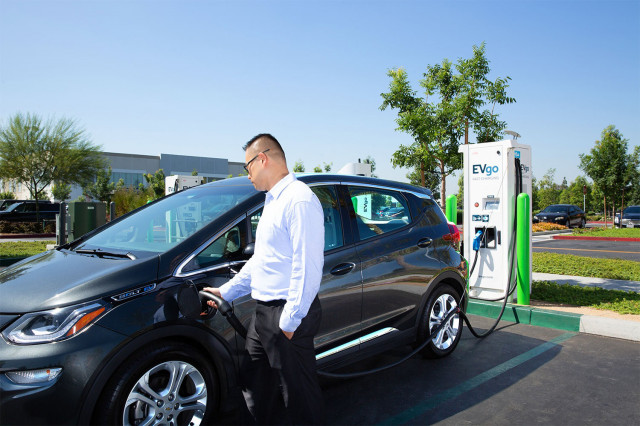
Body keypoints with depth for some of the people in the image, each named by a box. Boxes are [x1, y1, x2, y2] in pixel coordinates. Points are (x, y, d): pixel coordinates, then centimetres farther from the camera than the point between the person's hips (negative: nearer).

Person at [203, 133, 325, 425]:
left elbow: (307, 265, -23)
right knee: (253, 382, 21)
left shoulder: (299, 199, -17)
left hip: (287, 315, -10)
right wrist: (227, 291, 22)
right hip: (263, 312, 10)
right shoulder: (273, 201, 16)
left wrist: (290, 319, -21)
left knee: (297, 390, 6)